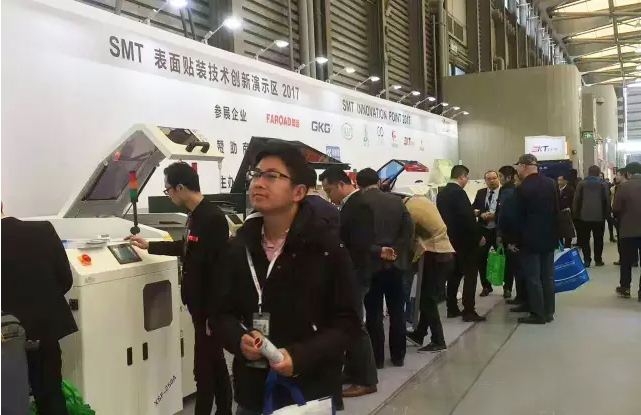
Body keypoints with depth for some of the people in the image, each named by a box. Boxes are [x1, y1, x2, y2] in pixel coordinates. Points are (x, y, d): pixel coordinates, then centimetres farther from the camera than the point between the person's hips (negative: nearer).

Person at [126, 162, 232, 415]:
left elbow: (219, 269, -24)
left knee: (204, 367, 3)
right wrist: (148, 246, 29)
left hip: (210, 309, -9)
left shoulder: (213, 218, -23)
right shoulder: (196, 215, 6)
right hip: (201, 304, 9)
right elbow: (186, 248, 23)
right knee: (214, 363, 20)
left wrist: (212, 314, -20)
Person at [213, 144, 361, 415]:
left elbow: (347, 322, -8)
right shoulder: (239, 247, 1)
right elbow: (222, 313, 8)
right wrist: (239, 340, -13)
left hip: (311, 393, -3)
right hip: (252, 392, 4)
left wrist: (300, 357, -21)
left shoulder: (328, 249, -10)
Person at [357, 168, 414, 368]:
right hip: (395, 263, 4)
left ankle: (377, 358, 10)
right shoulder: (397, 201, 4)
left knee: (374, 314, 4)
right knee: (397, 312, 11)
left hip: (372, 265, -3)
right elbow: (409, 228, -3)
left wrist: (377, 251, -11)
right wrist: (396, 251, -3)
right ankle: (398, 356, 19)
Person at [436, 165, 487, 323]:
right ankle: (469, 311, -2)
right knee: (470, 274, -2)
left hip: (450, 239, 8)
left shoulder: (441, 193, 9)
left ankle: (452, 309, 18)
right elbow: (467, 218, -21)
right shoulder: (458, 192, -17)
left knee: (454, 274, 15)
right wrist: (479, 236, -11)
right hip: (464, 240, -8)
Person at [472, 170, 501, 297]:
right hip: (483, 230, 4)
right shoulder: (480, 193, 8)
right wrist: (481, 214, -15)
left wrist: (495, 215, -22)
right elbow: (473, 208, 4)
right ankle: (486, 286, 18)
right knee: (481, 258, 3)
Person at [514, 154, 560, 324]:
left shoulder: (522, 189, -16)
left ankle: (538, 314, 3)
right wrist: (555, 233, 15)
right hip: (548, 237, 6)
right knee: (548, 276, 11)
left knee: (533, 277, 0)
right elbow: (557, 210, 8)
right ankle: (548, 312, 17)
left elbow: (518, 217, -13)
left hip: (530, 239, -6)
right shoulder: (551, 183, 3)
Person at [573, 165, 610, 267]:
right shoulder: (603, 184, 1)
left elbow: (576, 199, 0)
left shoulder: (581, 183, 2)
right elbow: (607, 200, 0)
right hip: (599, 216, 0)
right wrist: (606, 214, 8)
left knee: (585, 239, 4)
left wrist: (576, 213, 7)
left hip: (584, 216, 0)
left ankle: (587, 260, 0)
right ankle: (598, 260, 7)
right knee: (598, 239, 7)